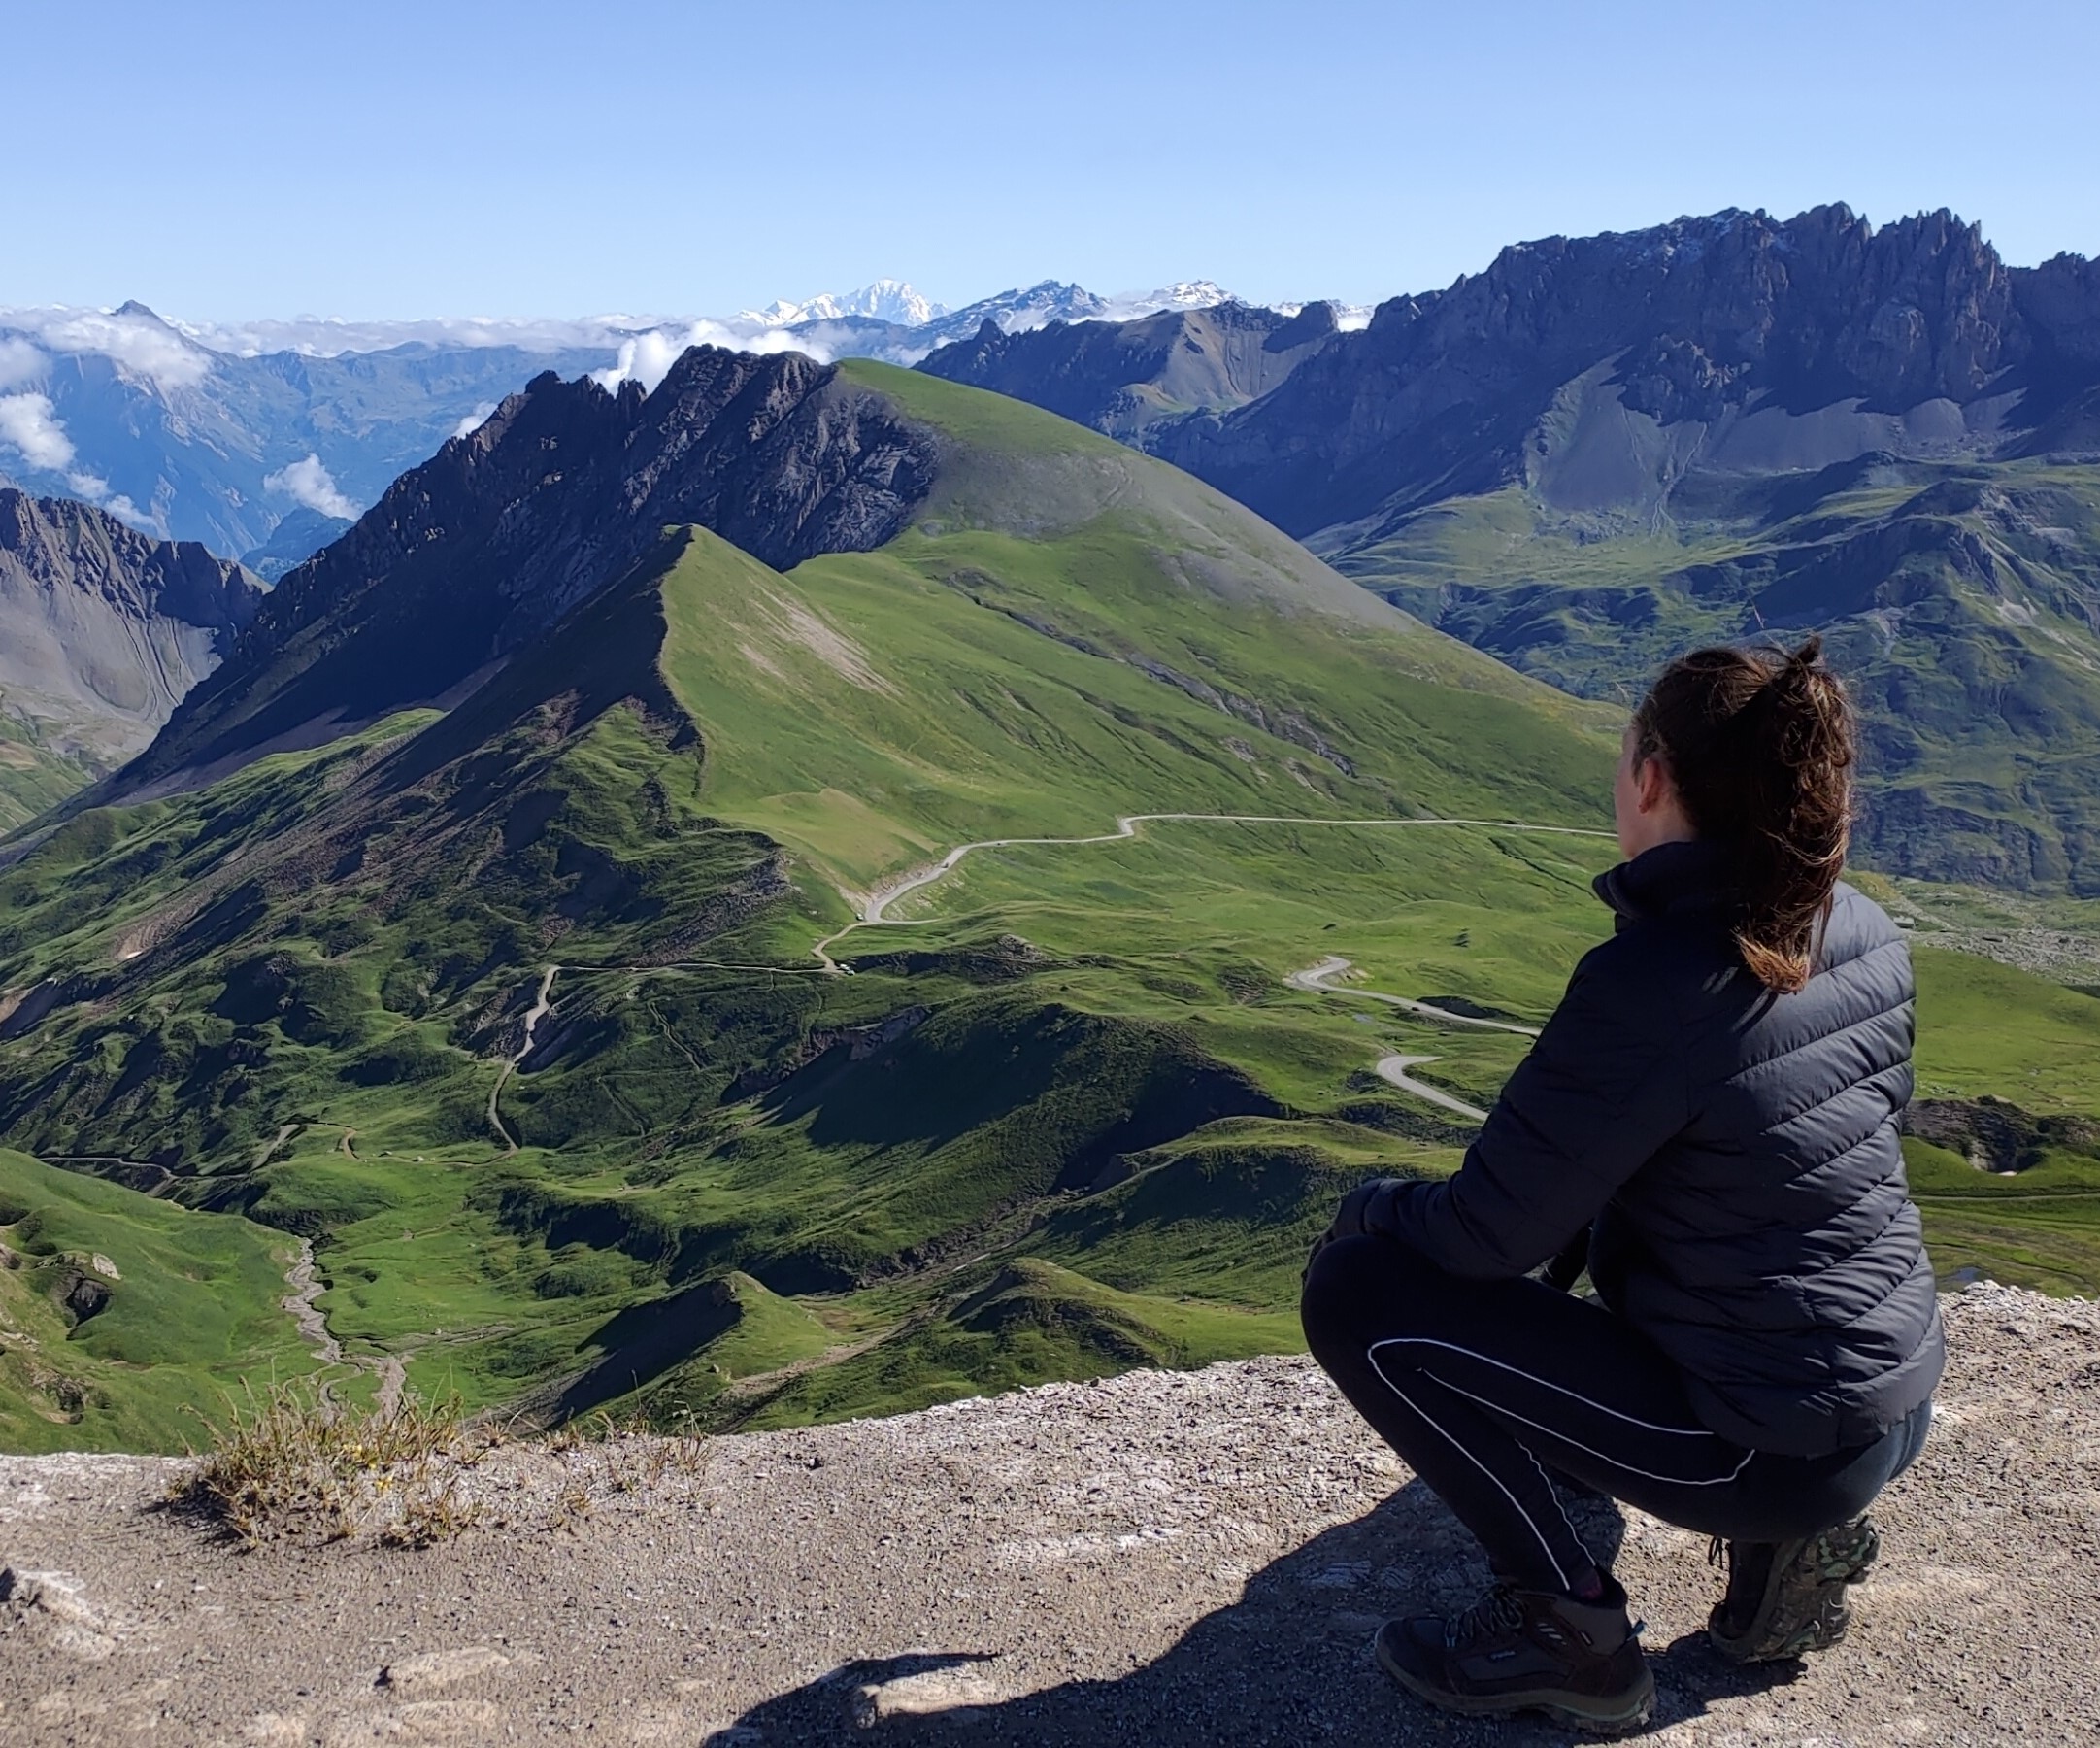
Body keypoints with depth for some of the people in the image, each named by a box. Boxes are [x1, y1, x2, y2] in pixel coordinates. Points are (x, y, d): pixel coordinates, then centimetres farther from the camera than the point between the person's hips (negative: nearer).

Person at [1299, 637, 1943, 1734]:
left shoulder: (1653, 980, -26)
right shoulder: (1865, 935, -2)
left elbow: (1487, 1235, -19)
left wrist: (1366, 1208, 1)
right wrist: (1577, 1211, 18)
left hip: (1774, 1444, -8)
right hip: (1898, 1406, 8)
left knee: (1356, 1287, -6)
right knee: (1599, 1221, 32)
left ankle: (1566, 1627, 2)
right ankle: (1789, 1538, 20)